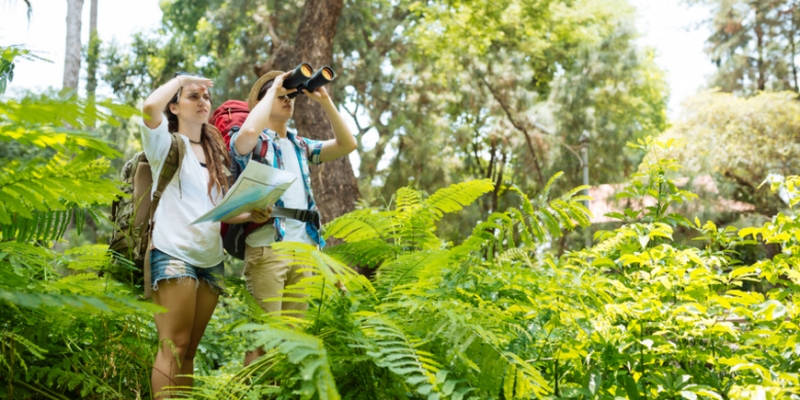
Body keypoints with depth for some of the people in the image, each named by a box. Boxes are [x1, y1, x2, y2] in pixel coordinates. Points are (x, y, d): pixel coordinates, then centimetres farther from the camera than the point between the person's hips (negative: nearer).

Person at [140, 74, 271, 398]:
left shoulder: (216, 154, 21)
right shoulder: (166, 143, 3)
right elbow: (150, 108, -20)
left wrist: (251, 215, 0)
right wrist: (180, 78, -3)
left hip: (211, 259, 6)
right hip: (174, 253, -6)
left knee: (189, 351, 9)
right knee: (173, 347, -11)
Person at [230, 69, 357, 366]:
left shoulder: (299, 146, 20)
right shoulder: (251, 142, 2)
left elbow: (347, 145, 13)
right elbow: (248, 131, -23)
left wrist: (324, 101, 6)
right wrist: (272, 89, -9)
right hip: (267, 249, -6)